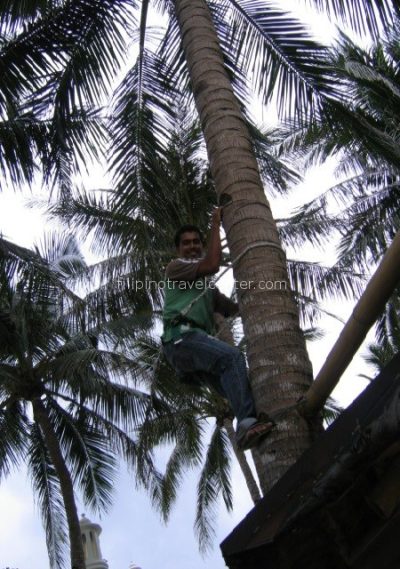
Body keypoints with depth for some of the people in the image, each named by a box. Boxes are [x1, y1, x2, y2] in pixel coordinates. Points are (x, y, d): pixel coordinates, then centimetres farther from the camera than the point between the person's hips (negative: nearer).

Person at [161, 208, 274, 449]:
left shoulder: (208, 286, 35)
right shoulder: (176, 267, 11)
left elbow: (235, 308, 32)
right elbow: (212, 265, -6)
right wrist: (216, 225, 1)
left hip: (200, 339, 8)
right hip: (181, 336, -8)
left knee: (239, 382, -10)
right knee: (231, 355, -32)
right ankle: (248, 422, -42)